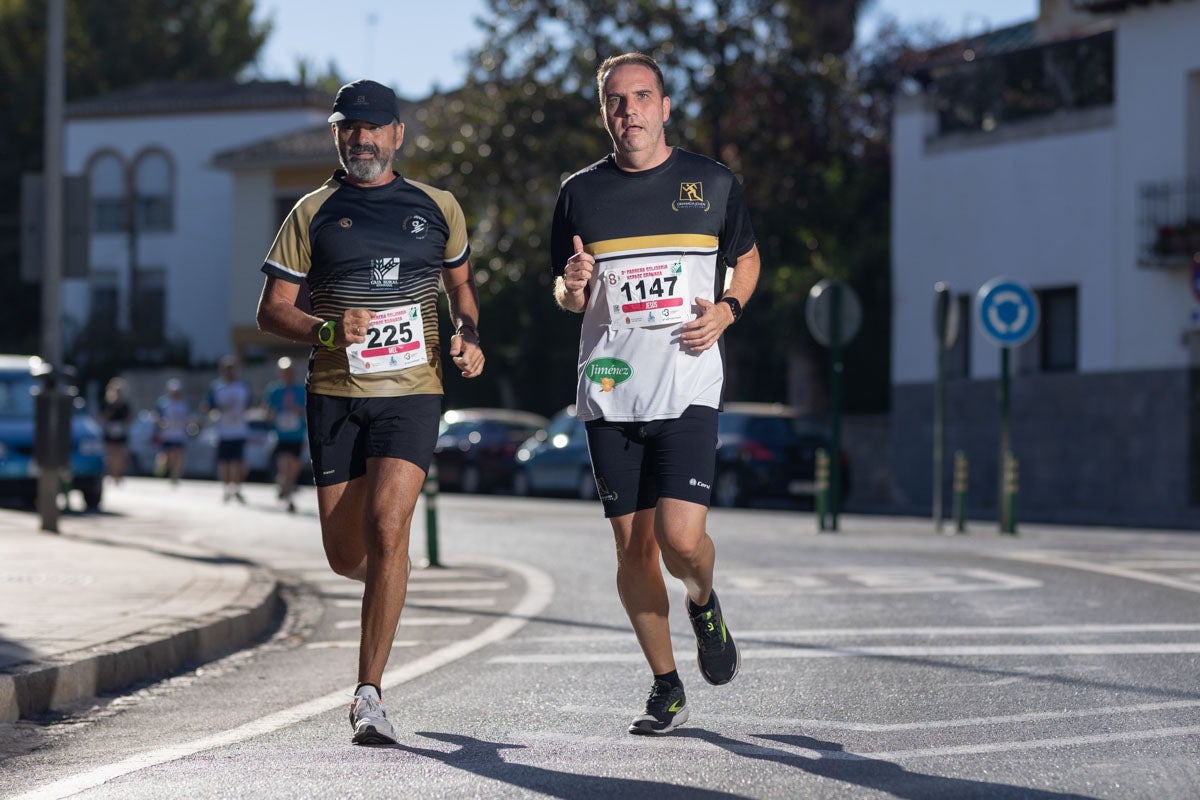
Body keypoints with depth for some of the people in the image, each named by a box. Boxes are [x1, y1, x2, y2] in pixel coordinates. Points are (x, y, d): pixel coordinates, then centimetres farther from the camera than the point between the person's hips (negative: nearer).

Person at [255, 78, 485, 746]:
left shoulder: (438, 208, 10)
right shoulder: (313, 214, 6)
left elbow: (461, 281, 26)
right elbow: (272, 309, 5)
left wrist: (470, 336, 5)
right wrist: (328, 331, -15)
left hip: (412, 393, -1)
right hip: (335, 395, 1)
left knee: (386, 527, -20)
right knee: (346, 556, 3)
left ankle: (370, 694, -16)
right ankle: (387, 579, 42)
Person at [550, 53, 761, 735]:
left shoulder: (713, 183, 5)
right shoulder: (581, 193, 7)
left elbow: (747, 258, 19)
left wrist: (727, 309, -1)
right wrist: (574, 286, -8)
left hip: (687, 389, -2)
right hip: (610, 391, 2)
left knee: (681, 537, -15)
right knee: (633, 547, 4)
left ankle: (704, 605, 21)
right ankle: (667, 689, 18)